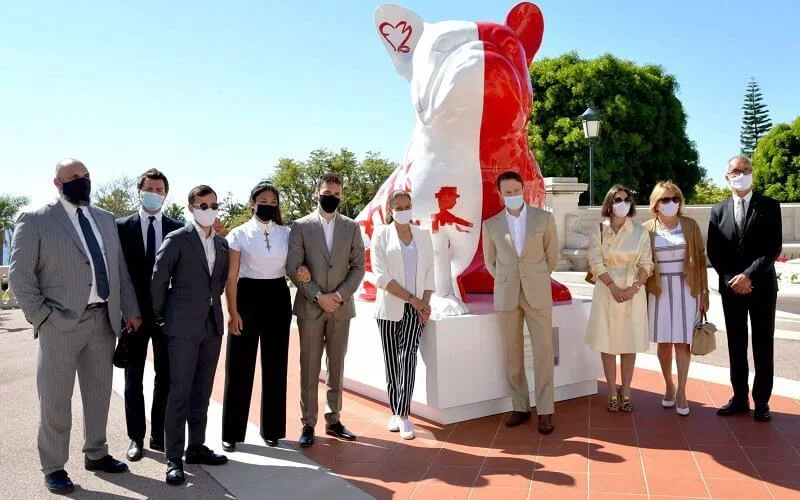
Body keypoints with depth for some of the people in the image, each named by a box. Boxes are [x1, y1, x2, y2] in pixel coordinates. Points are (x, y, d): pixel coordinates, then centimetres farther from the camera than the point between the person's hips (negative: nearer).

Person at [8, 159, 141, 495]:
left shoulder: (105, 219, 12)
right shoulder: (35, 220, -5)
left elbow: (119, 268, 13)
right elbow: (20, 275, -6)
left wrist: (130, 310, 8)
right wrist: (41, 317, -10)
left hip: (103, 319, 6)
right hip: (61, 323, -5)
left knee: (99, 392, 16)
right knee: (55, 400, 5)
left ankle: (96, 454, 33)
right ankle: (53, 468, 20)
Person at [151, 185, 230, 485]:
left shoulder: (222, 243, 11)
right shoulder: (177, 240, -7)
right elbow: (158, 281, -6)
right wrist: (163, 316, 0)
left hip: (212, 326, 6)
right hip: (183, 326, -6)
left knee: (202, 392, 12)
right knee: (180, 393, -2)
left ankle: (196, 447, 24)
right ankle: (174, 458, 6)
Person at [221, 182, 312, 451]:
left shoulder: (286, 233, 7)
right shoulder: (239, 234, -2)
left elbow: (292, 266, 13)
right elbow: (230, 276, -4)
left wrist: (303, 272, -10)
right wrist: (232, 312, -11)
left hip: (278, 299, 3)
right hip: (248, 297, -3)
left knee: (275, 365, 9)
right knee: (240, 366, 2)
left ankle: (272, 429, 22)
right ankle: (232, 432, 14)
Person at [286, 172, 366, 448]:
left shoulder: (351, 227, 7)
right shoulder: (301, 226, 1)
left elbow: (358, 266, 4)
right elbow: (293, 268, -4)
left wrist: (340, 295, -9)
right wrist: (318, 296, -12)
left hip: (341, 307, 2)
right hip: (310, 307, -2)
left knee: (337, 367, 10)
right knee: (309, 368, 3)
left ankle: (333, 420, 21)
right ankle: (308, 424, 12)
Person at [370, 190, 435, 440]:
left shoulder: (423, 235, 11)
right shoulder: (381, 235, 1)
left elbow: (429, 272, 11)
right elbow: (380, 276, -8)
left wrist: (425, 303, -3)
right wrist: (411, 298, -11)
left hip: (417, 308, 1)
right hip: (390, 307, -1)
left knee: (407, 357, -12)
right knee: (391, 361, 4)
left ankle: (403, 415, -10)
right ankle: (396, 412, 16)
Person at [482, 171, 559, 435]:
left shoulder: (544, 218, -1)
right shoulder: (491, 225, 2)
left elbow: (552, 255, 9)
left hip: (537, 293, -1)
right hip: (506, 295, 1)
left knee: (543, 352, -1)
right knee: (513, 354, 6)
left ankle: (544, 410, 8)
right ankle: (520, 407, 18)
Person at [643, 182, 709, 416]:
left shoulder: (690, 225, 1)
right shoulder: (647, 228, 1)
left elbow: (701, 258, 3)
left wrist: (704, 292, 0)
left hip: (686, 289, 0)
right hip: (659, 290, 0)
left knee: (682, 341, 0)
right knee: (663, 341, 7)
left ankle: (681, 391, 10)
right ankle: (669, 386, 23)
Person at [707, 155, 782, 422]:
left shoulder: (770, 206, -1)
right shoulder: (718, 210, 6)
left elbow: (774, 248, -8)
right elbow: (713, 252, 4)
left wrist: (748, 276, -17)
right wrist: (732, 279, -9)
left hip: (761, 286, -2)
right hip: (731, 287, 2)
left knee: (763, 345, 4)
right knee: (736, 344, 8)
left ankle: (761, 400, 14)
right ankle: (740, 398, 17)